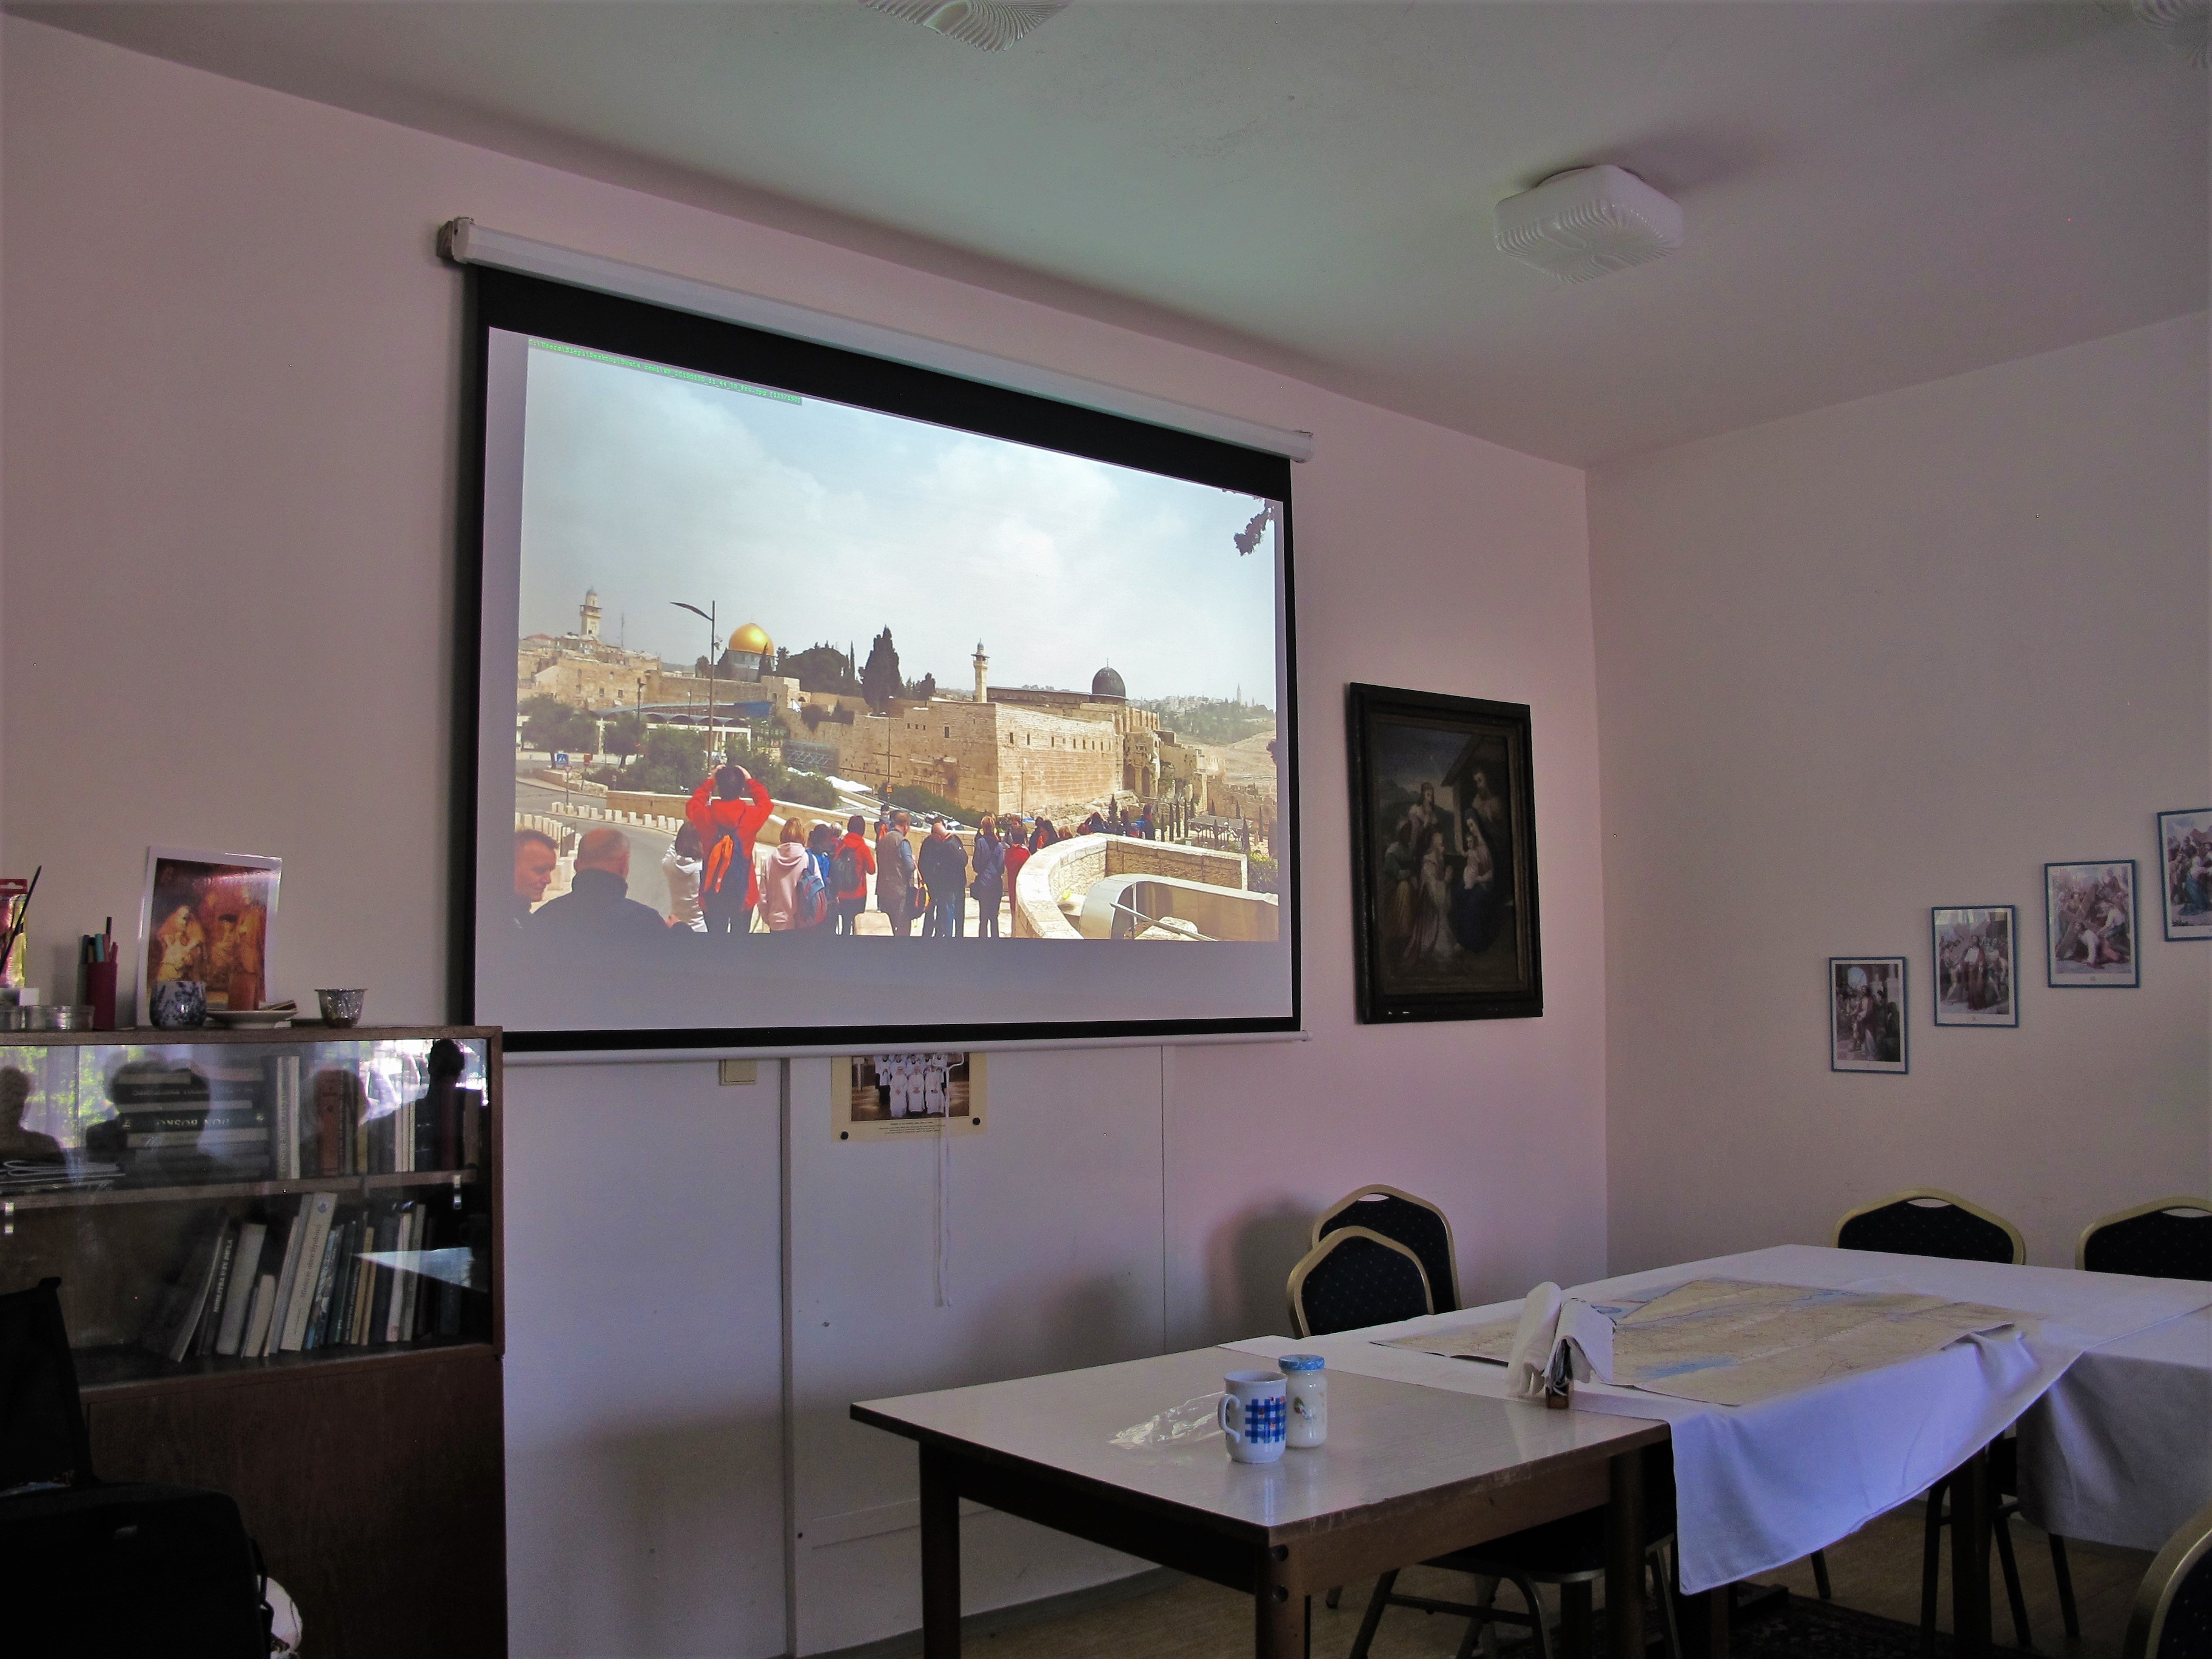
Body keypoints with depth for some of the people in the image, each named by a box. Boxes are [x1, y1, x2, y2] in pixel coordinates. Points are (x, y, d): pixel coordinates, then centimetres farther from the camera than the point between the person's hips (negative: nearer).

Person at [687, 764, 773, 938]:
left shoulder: (706, 815, -11)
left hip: (713, 894, 1)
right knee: (740, 935, 12)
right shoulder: (751, 816, -12)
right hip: (743, 894, -1)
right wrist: (750, 780, 19)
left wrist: (710, 781, 16)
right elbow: (766, 803, 13)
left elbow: (692, 805, 15)